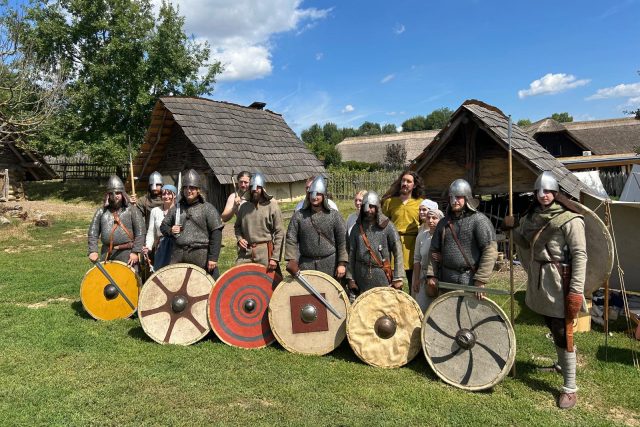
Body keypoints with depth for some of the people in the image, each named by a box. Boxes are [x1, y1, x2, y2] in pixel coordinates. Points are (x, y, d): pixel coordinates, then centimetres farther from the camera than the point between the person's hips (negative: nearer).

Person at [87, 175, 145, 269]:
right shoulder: (101, 211, 11)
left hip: (126, 253, -3)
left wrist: (136, 252, -9)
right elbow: (93, 233, 9)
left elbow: (140, 233, -3)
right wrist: (93, 251, -4)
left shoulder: (131, 210, 2)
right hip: (107, 253, 4)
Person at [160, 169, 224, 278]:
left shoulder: (207, 208, -1)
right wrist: (170, 231, -2)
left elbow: (216, 233, -7)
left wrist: (213, 257, -13)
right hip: (178, 256, 5)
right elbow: (163, 226, 23)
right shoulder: (176, 208, 13)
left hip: (201, 257, -4)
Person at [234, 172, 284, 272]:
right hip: (246, 252, 4)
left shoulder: (272, 206, -2)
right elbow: (237, 226, 26)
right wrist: (239, 238, 4)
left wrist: (274, 258, -9)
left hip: (265, 252, -3)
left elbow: (279, 233, -5)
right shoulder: (244, 207, 11)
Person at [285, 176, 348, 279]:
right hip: (306, 264, 1)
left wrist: (342, 263, -5)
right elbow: (291, 240, 0)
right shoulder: (299, 216, 3)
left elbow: (342, 241, 0)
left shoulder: (334, 215, 1)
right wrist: (292, 261, -12)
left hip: (329, 265, 0)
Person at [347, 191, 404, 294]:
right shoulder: (357, 228, 6)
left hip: (381, 275, -2)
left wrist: (398, 278, -8)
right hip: (362, 276, 3)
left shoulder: (387, 226, -3)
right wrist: (351, 278, 3)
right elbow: (352, 254, 6)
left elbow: (397, 252, -5)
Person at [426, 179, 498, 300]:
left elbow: (490, 251, -13)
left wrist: (481, 280, -18)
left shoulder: (479, 220, -6)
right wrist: (431, 275, 4)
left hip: (469, 281, -5)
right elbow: (435, 251, 15)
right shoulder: (444, 222, 13)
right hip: (446, 281, 5)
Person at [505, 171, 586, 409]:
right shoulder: (533, 216, 8)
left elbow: (580, 255, -17)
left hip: (559, 282, -7)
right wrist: (512, 229, 2)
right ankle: (563, 363, 43)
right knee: (552, 327, 21)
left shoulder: (569, 219, -14)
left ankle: (570, 388, 6)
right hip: (539, 279, 7)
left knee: (562, 333, -4)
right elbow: (526, 244, 19)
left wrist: (576, 290, -22)